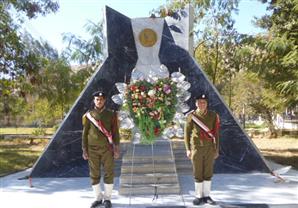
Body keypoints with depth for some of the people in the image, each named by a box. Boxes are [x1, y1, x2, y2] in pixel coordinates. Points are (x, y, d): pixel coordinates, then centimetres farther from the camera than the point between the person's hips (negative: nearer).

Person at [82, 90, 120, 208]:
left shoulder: (111, 115, 1)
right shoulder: (88, 115, 3)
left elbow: (115, 133, 1)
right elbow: (85, 134, 4)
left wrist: (117, 149, -5)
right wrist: (84, 150, -1)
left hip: (107, 149, -1)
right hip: (93, 150, 1)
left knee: (109, 174, 1)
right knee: (94, 175, 6)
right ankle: (98, 198, 20)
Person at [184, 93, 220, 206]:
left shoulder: (213, 115, 1)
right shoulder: (191, 116, -4)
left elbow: (216, 133, 4)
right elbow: (187, 133, -1)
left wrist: (217, 149, 2)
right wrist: (188, 149, -6)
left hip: (210, 148, 2)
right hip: (196, 148, -2)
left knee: (208, 173, 7)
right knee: (198, 174, 4)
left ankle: (206, 195, 18)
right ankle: (198, 196, 14)